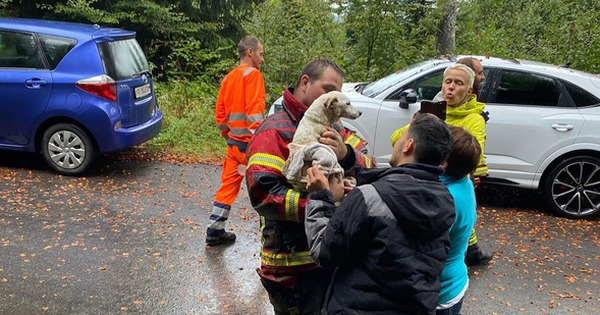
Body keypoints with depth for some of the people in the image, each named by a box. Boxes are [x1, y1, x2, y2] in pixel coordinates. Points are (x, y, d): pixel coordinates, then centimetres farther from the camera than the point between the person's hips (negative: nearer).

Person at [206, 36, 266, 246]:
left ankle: (215, 231, 17)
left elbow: (220, 112, 18)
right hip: (249, 142, -8)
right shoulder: (253, 74, -9)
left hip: (233, 142, 8)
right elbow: (254, 110, -19)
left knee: (228, 185, 12)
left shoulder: (228, 78, 16)